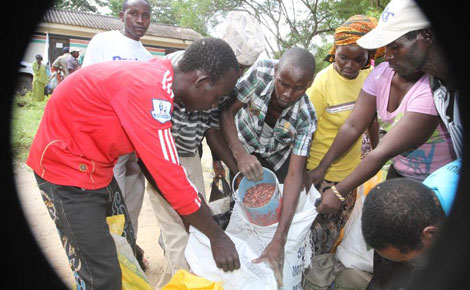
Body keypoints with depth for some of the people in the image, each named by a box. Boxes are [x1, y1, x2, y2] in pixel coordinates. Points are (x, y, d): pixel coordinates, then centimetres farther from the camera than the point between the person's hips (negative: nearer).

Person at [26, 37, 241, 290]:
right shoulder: (149, 92, -30)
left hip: (94, 165, 9)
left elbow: (155, 162, 6)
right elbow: (170, 178, -28)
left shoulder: (158, 77, -1)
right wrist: (217, 236, -16)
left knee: (124, 244, 17)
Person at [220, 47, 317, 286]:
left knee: (274, 209, -2)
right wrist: (239, 154, -42)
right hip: (239, 146, 0)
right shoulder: (260, 72, -32)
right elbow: (226, 112, -25)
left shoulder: (306, 118, -32)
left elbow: (294, 175, -34)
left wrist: (279, 240, -40)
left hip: (275, 159, 0)